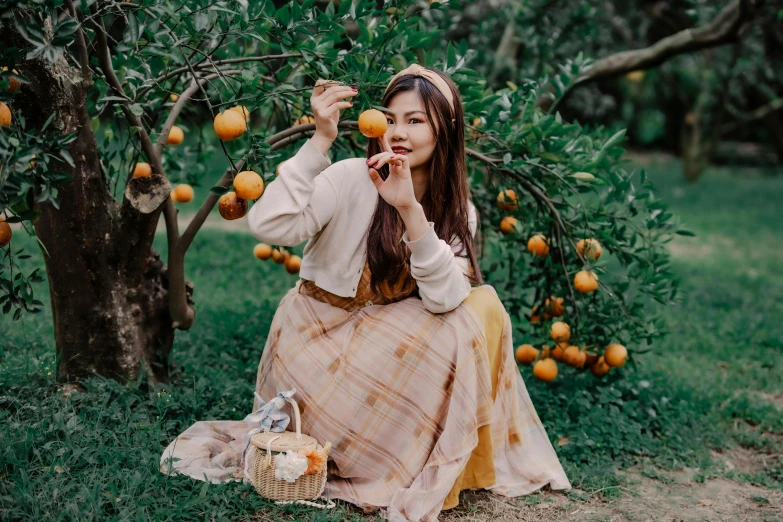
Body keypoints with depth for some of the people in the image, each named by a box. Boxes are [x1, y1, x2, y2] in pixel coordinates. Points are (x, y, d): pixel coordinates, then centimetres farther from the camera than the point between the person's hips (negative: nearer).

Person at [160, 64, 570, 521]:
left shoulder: (458, 210, -1)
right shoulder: (352, 179, -14)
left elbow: (446, 300, -21)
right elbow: (267, 226, -31)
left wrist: (410, 210, -32)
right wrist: (320, 142, -34)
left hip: (389, 353, 5)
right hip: (318, 347, -5)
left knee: (480, 307, -17)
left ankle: (457, 462, -5)